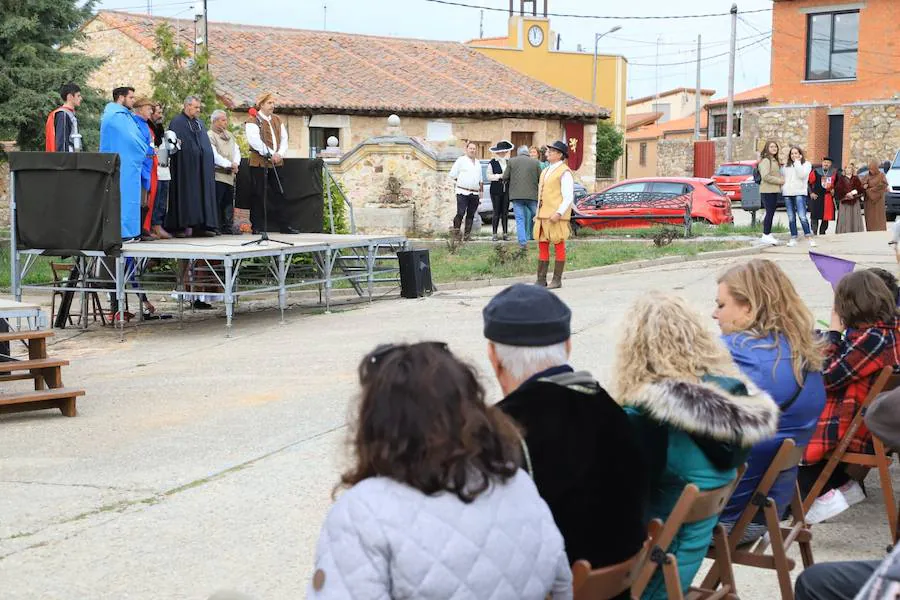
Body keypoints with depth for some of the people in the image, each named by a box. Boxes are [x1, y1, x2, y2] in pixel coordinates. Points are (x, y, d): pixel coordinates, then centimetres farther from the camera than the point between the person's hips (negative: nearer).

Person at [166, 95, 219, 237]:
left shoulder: (199, 123, 18)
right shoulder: (177, 123, -4)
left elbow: (207, 144, 20)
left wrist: (211, 164, 13)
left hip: (202, 166, 7)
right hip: (185, 165, -7)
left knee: (203, 194, 4)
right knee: (186, 194, -5)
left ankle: (200, 226, 6)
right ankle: (181, 227, -2)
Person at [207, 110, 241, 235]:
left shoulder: (229, 135, 19)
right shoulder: (210, 135, -6)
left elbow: (236, 150, 15)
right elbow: (214, 155, -14)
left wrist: (236, 163, -5)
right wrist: (229, 165, -15)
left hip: (230, 175, 7)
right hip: (217, 174, -7)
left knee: (228, 202, 7)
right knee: (217, 202, -9)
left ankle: (228, 226, 11)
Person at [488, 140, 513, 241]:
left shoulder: (509, 162, 8)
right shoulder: (492, 163, 0)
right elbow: (489, 176, -2)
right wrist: (499, 176, -13)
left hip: (507, 190, 3)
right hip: (496, 190, -3)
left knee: (505, 212, 5)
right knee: (497, 212, -3)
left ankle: (505, 233, 10)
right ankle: (494, 234, 2)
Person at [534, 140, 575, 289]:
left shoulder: (564, 172, -7)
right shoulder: (545, 171, 19)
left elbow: (568, 197, -13)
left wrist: (559, 213, -22)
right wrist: (538, 214, 17)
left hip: (556, 217, -8)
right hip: (543, 215, 8)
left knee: (559, 247, 0)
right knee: (542, 247, 7)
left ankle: (557, 280, 4)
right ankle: (541, 280, 10)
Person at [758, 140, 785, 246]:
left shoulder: (775, 161, 19)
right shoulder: (765, 161, -12)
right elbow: (766, 176, -20)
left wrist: (782, 179, 6)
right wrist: (779, 181, -13)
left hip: (775, 190, 9)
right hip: (767, 190, -9)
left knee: (771, 213, 10)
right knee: (770, 212, -9)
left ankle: (767, 234, 16)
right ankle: (766, 235, -5)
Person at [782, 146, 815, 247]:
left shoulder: (806, 164, 5)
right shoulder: (786, 165, 18)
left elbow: (802, 175, -12)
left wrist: (797, 162, -11)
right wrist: (782, 189, 6)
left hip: (800, 193, -5)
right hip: (787, 194, 5)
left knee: (802, 216, -15)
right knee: (791, 218, 4)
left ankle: (810, 238, -12)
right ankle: (793, 239, 8)